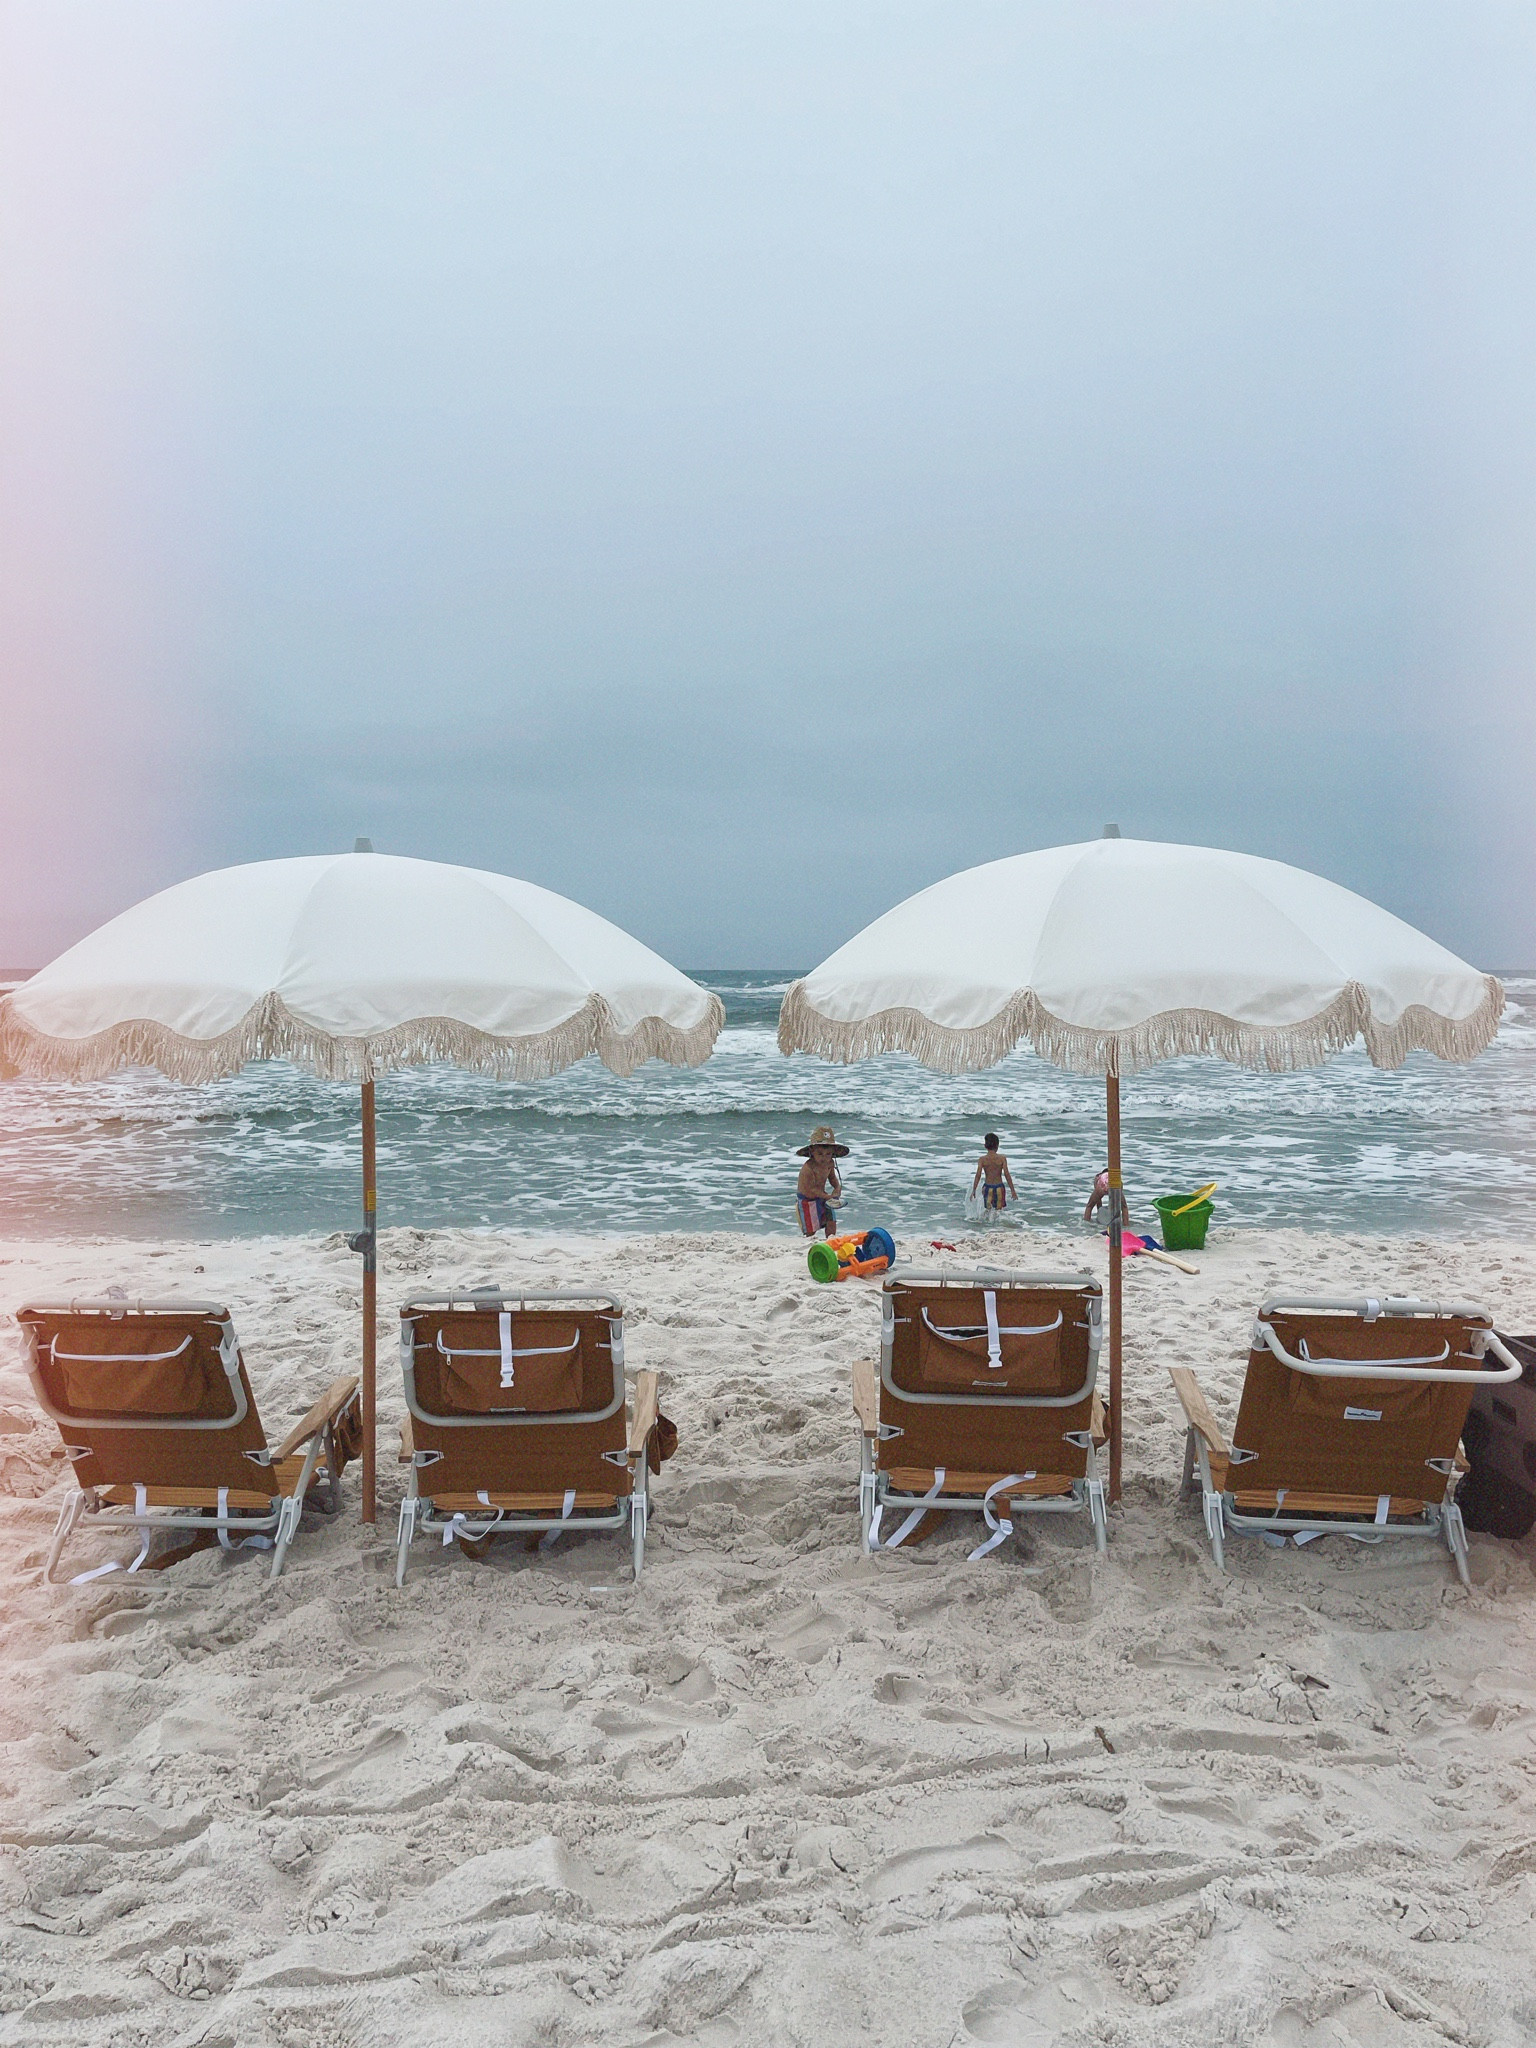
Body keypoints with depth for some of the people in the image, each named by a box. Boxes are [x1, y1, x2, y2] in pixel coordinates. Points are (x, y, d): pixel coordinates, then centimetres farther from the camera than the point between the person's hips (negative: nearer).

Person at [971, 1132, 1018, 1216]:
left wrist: (973, 1190, -4)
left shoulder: (982, 1159, -5)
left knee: (988, 1209, 18)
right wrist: (1012, 1190, -2)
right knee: (999, 1209, 11)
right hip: (999, 1187, -1)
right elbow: (1007, 1174, -8)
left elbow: (978, 1175, -9)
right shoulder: (1002, 1158, -6)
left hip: (987, 1187, 1)